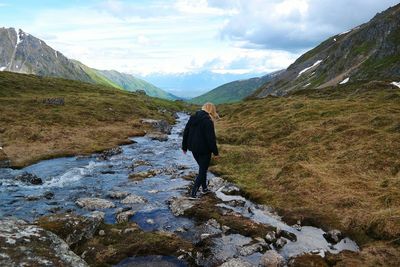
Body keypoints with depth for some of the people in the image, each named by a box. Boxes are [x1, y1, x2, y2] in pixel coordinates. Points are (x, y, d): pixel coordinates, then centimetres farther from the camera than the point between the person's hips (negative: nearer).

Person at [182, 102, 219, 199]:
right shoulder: (208, 121, -19)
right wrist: (215, 152, -8)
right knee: (202, 170, 5)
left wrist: (184, 147, 18)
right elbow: (211, 138, -19)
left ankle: (204, 188, 35)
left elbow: (185, 132, 9)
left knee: (202, 168, 24)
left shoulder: (193, 118, 4)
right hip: (204, 150, -7)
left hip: (194, 149, 7)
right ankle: (193, 193, 4)